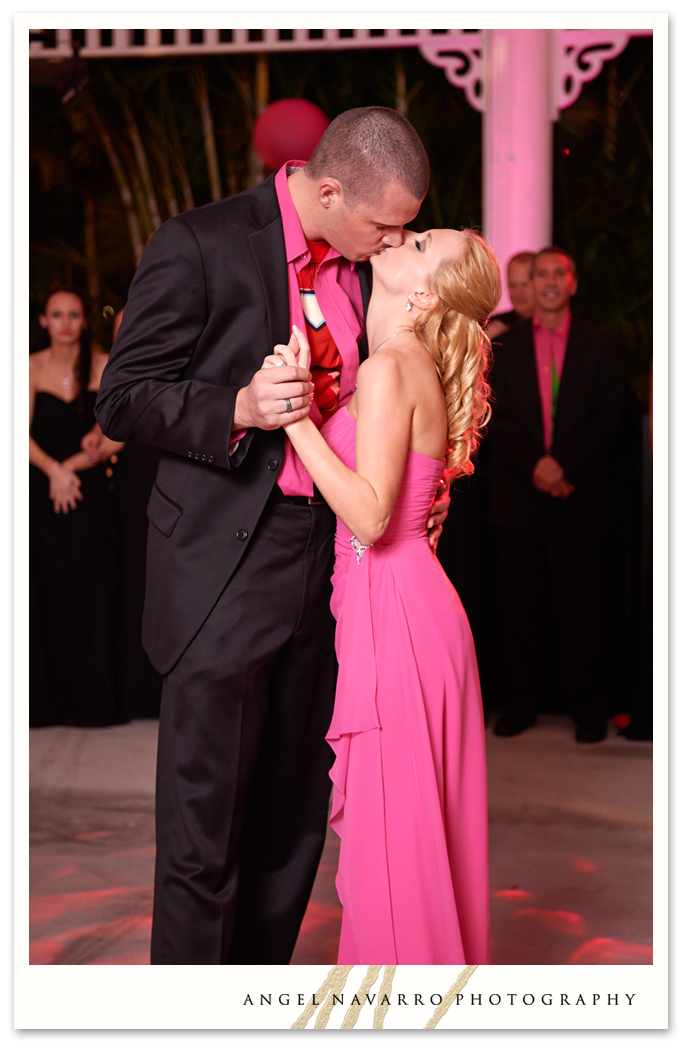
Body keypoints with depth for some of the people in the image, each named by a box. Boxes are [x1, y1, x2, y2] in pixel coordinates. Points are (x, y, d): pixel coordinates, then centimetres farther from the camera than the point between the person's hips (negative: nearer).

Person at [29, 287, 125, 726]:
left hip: (89, 488, 0)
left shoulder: (104, 366, 2)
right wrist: (54, 469, -16)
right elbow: (23, 433, -2)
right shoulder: (31, 368, 3)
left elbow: (117, 435, 0)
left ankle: (91, 697, 8)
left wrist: (75, 464, -9)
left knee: (88, 587, -2)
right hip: (42, 488, 0)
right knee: (47, 587, 0)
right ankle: (50, 700, 8)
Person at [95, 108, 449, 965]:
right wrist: (240, 410, -24)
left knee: (293, 821, 14)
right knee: (204, 826, 0)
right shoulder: (198, 245, -11)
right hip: (223, 572, -6)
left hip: (325, 566, 6)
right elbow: (122, 402, -9)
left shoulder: (360, 263, 8)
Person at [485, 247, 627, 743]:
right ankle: (523, 701, 15)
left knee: (581, 602, 1)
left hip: (580, 496, -1)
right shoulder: (507, 346, 11)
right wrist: (534, 465, -12)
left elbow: (608, 417, -1)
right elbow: (498, 418, 3)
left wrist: (562, 464, -13)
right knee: (522, 603, 4)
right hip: (519, 496, 2)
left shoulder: (600, 345, 7)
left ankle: (589, 707, 10)